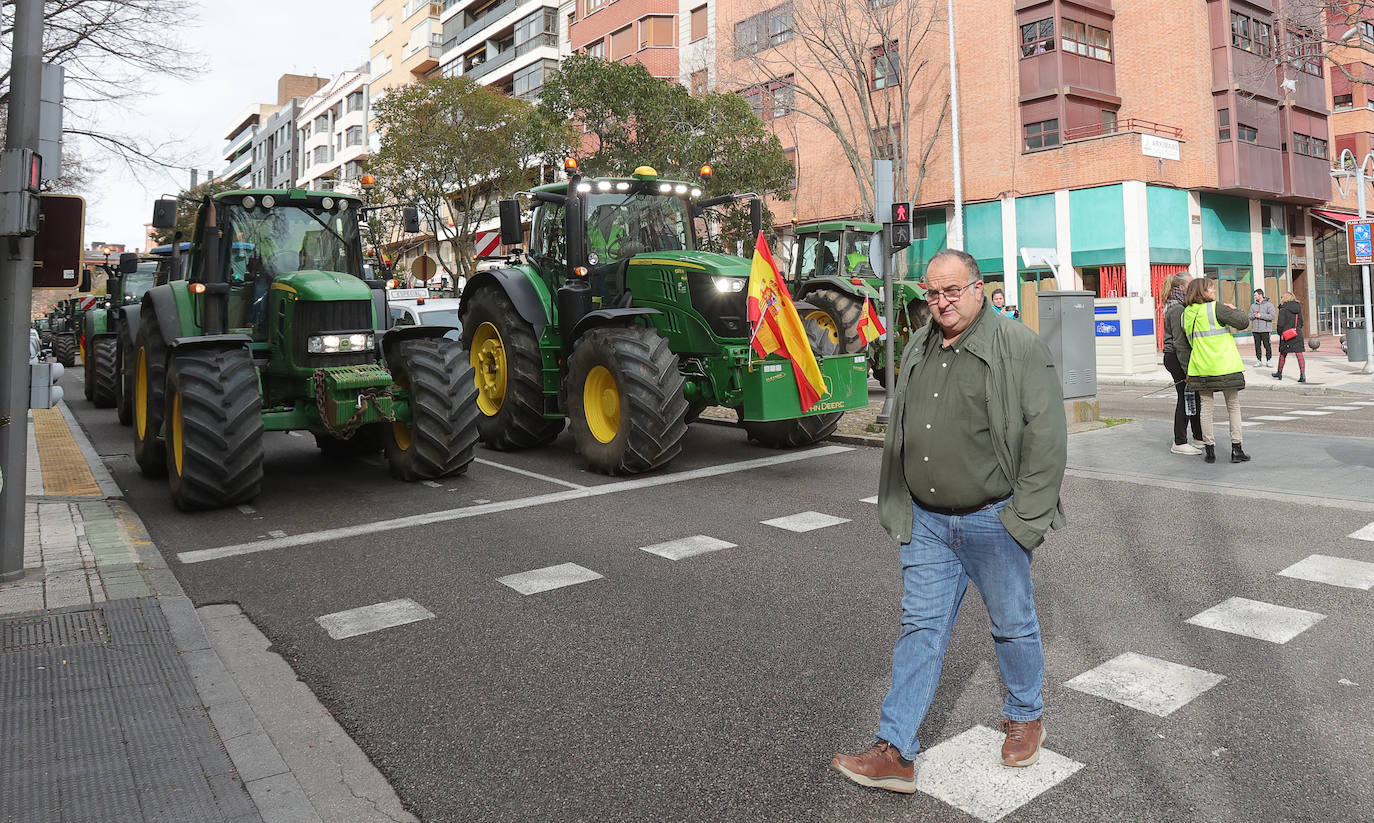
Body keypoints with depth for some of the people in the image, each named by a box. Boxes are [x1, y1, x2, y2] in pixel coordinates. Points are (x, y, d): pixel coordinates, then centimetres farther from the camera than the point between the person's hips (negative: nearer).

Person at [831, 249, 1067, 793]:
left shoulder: (1019, 347, -9)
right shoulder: (918, 350, 9)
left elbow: (1046, 435, -12)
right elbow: (899, 435, 17)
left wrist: (1027, 517, -14)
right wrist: (897, 508, 15)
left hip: (993, 520, -4)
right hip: (926, 522, 5)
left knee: (1013, 625, 14)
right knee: (921, 628, 6)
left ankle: (1025, 718, 39)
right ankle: (894, 753, 9)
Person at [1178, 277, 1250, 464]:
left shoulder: (1186, 314, 8)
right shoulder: (1215, 308, -9)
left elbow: (1181, 344, 9)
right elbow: (1243, 322, -8)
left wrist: (1188, 368, 15)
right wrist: (1234, 309, 12)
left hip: (1200, 369, 4)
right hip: (1225, 367, -4)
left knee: (1206, 407, 9)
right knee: (1233, 406, 8)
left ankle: (1209, 449, 10)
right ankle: (1236, 449, 8)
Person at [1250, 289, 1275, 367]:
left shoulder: (1269, 304, 0)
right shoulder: (1253, 305, 15)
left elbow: (1272, 316, -9)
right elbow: (1249, 317, 11)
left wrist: (1261, 315, -12)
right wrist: (1254, 315, -10)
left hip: (1265, 329, -4)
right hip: (1255, 329, 4)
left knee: (1267, 345, -4)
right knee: (1257, 345, 5)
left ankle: (1268, 360, 5)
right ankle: (1259, 360, 11)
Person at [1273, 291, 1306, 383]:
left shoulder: (1283, 309, -10)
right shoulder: (1298, 308, 7)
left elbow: (1281, 323, -13)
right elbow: (1301, 322, 11)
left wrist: (1280, 333, 0)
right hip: (1298, 334, 4)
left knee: (1283, 354, 11)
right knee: (1299, 354, -1)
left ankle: (1279, 373, 25)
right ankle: (1303, 375, -9)